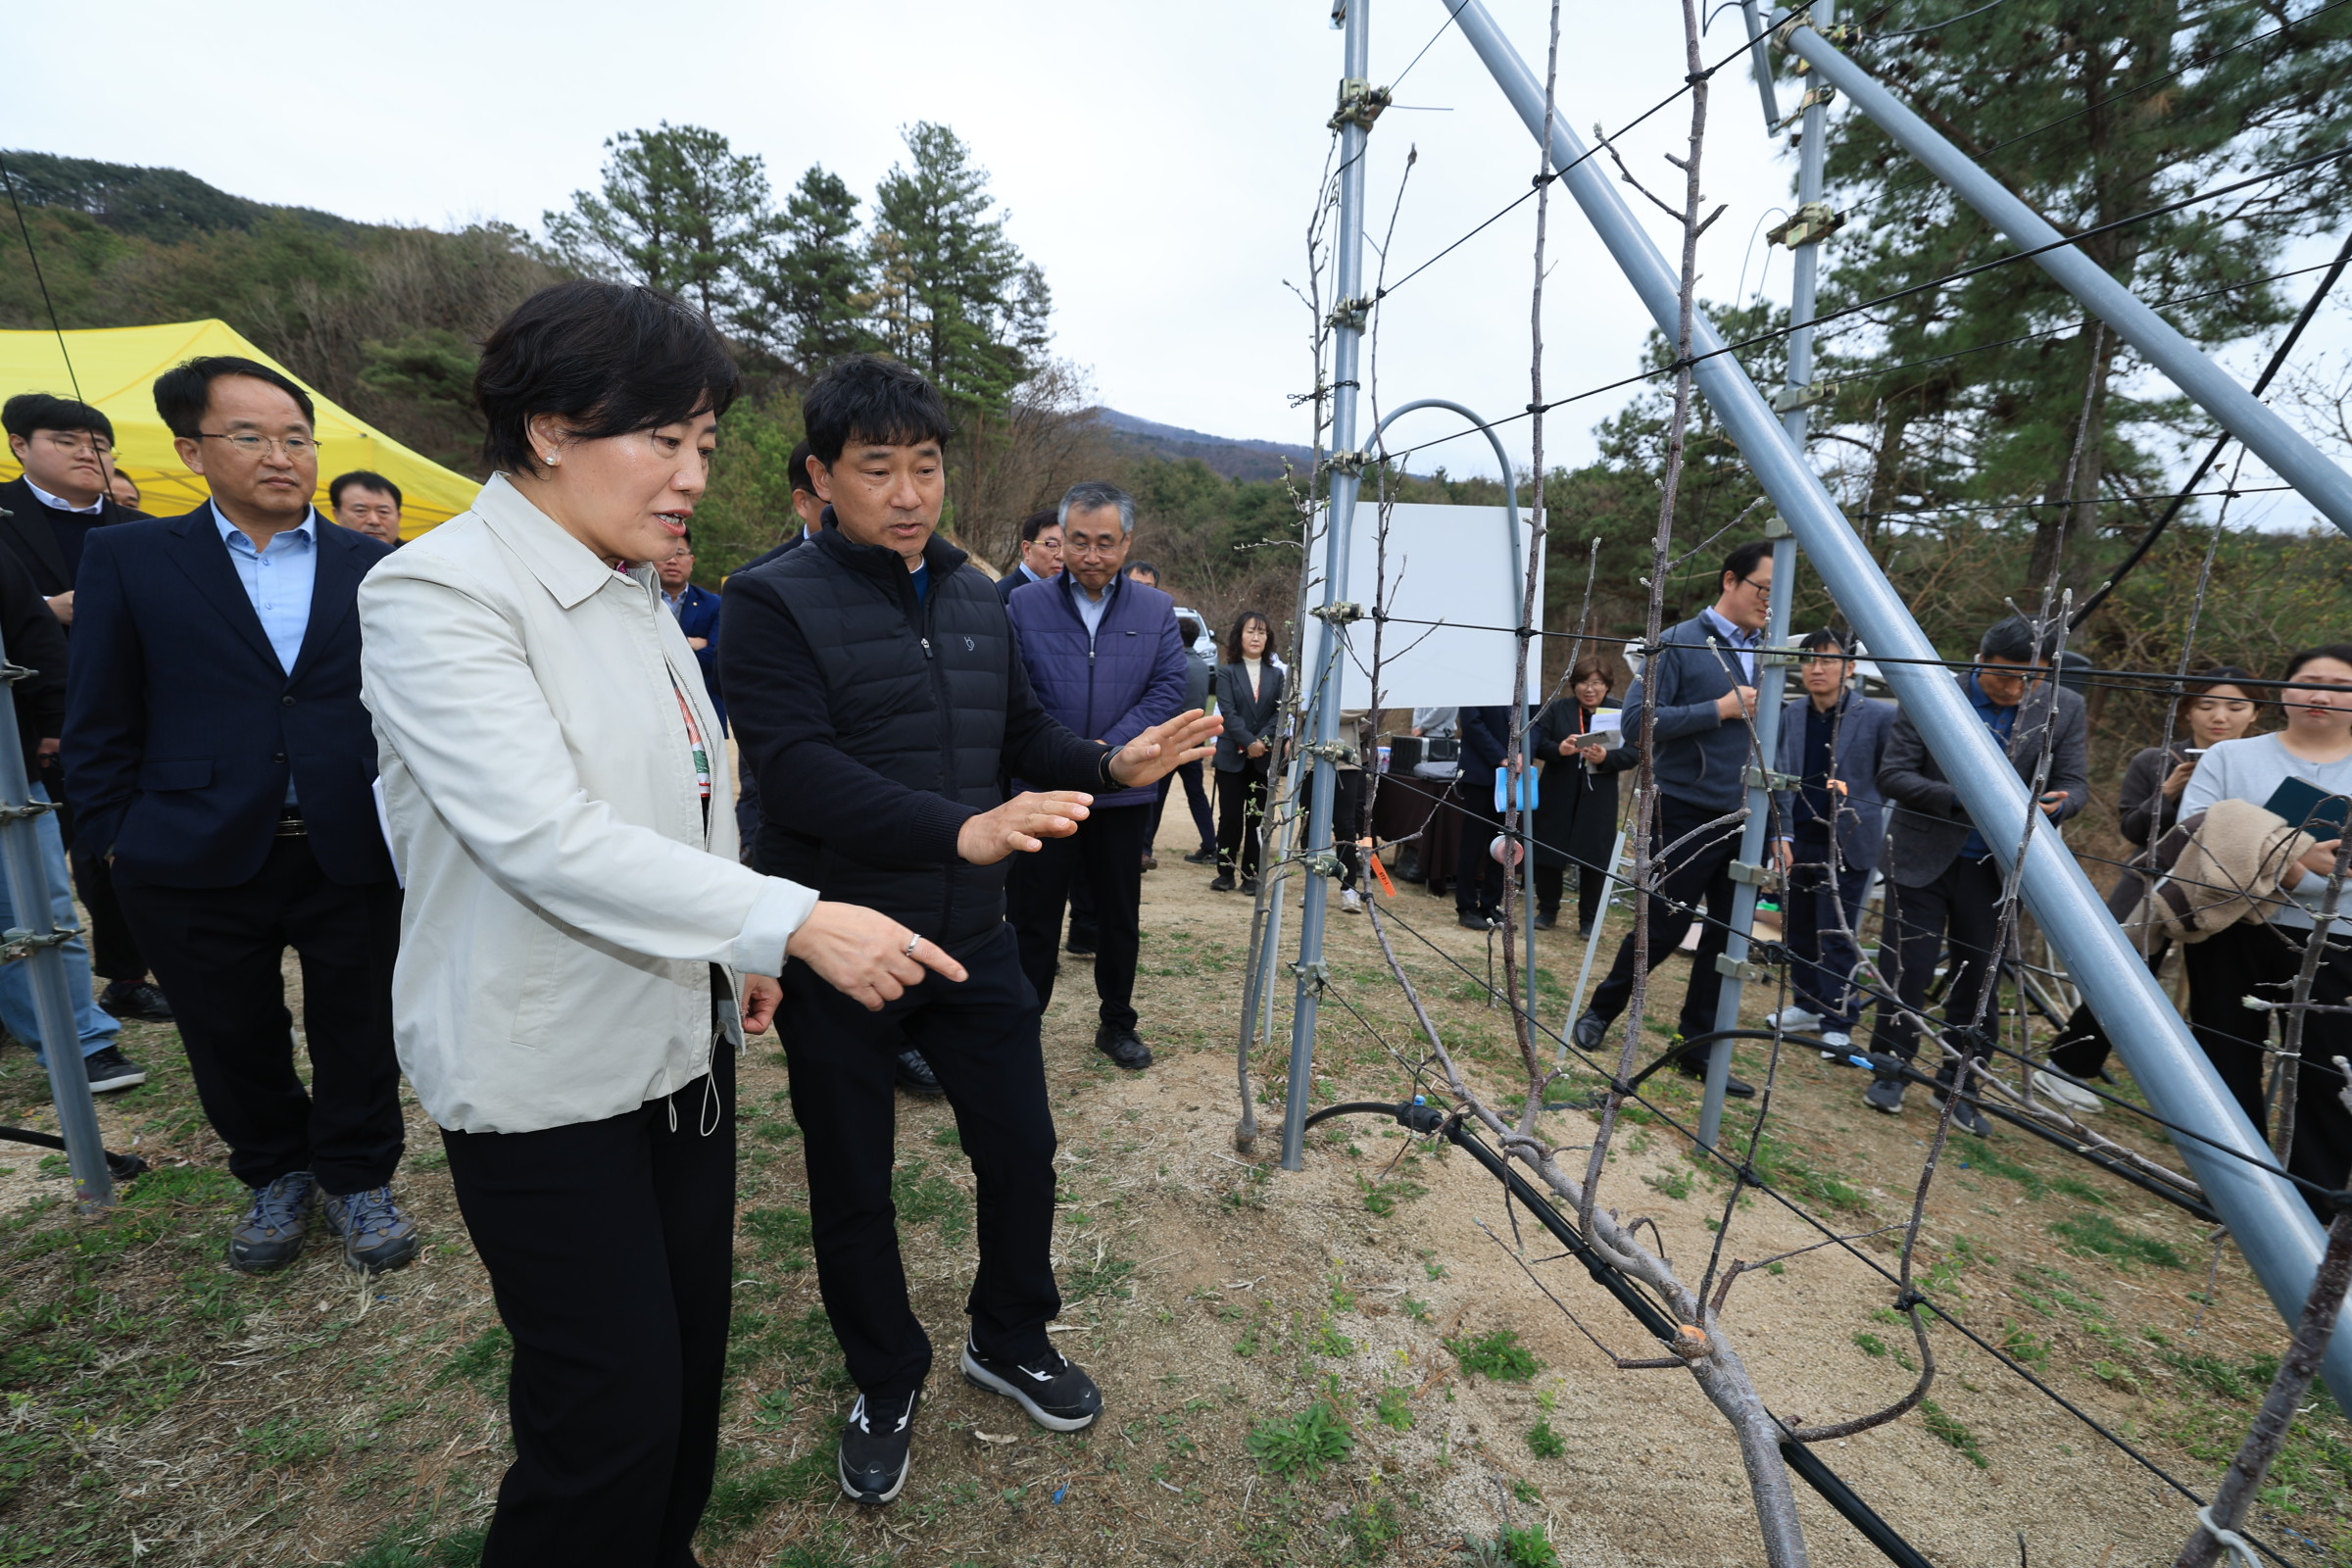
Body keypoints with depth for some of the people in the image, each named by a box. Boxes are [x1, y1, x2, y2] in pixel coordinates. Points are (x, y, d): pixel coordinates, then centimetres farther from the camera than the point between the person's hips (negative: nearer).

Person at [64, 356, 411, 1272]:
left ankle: (357, 1178, 31)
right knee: (233, 1041, 16)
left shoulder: (374, 568, 4)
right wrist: (115, 837, 0)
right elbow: (99, 723, 5)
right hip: (199, 856, 1)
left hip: (353, 850, 0)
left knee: (359, 1035, 10)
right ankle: (276, 1176, 39)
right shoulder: (129, 559, 4)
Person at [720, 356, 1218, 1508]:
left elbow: (1024, 733, 12)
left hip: (971, 937, 5)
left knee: (1021, 1149, 14)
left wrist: (1112, 765, -7)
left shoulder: (977, 600, 7)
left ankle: (1009, 1340, 42)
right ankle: (886, 1382, 41)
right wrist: (960, 829, -36)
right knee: (852, 1185, 14)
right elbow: (798, 770, -24)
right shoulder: (773, 603, -11)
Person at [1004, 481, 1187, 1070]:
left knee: (1120, 919, 15)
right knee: (1033, 920, 6)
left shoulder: (1156, 609, 4)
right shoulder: (1024, 605, -1)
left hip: (1123, 794, 2)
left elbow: (1170, 688, -4)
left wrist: (1107, 749, -15)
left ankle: (1117, 1023, 33)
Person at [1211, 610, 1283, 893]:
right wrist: (1248, 742, -19)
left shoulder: (1275, 675, 10)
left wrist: (1262, 741, -13)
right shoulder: (1227, 672, 2)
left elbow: (1280, 712, 2)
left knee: (1257, 817, 4)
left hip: (1264, 758, 2)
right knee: (1230, 816, 0)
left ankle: (1251, 875, 11)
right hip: (1232, 756, -2)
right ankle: (1225, 873, 10)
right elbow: (1228, 712, -9)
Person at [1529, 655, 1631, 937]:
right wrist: (1559, 749, -25)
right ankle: (1547, 910, 25)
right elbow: (1538, 745, -4)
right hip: (1557, 797, 1)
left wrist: (1606, 757, -25)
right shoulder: (1555, 710, 5)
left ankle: (1589, 919, 19)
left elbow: (1632, 754, -5)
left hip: (1598, 801, -1)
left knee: (1594, 860, 4)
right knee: (1548, 854, 7)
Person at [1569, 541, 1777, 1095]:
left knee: (1726, 939, 8)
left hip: (1745, 821, 6)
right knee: (1662, 929, 0)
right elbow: (1637, 722, -16)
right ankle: (1601, 1011, 24)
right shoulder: (1681, 644, -7)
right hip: (1687, 816, -6)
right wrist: (1720, 709, -18)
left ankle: (1698, 1050, 20)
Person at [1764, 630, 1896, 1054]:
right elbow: (1780, 777, 6)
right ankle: (1808, 1005, 29)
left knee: (1836, 936, -1)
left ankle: (1838, 1023, 11)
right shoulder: (1792, 714, 6)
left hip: (1847, 845, -4)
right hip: (1798, 840, 5)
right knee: (1797, 931, 13)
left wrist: (1855, 802, -14)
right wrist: (1781, 834, 0)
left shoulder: (1880, 716, -6)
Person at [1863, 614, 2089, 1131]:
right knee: (1907, 969, 0)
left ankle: (1959, 1084, 25)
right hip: (1923, 857, -3)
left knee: (1979, 978, 10)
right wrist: (1961, 800, -26)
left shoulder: (2065, 709, -1)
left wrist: (2053, 804, -24)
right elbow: (1891, 775, -12)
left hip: (1997, 867, 3)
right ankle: (1890, 1074, 17)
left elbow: (2076, 783, -1)